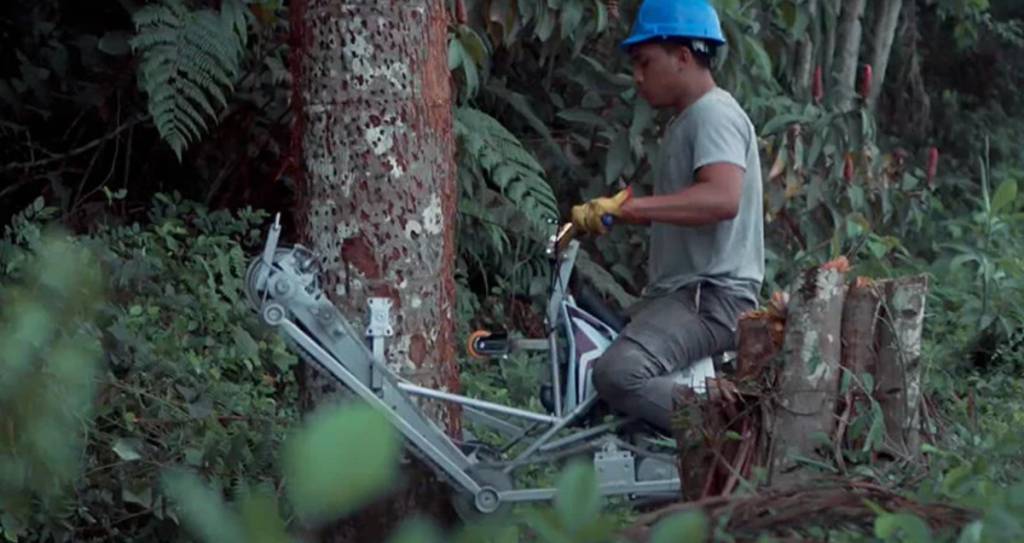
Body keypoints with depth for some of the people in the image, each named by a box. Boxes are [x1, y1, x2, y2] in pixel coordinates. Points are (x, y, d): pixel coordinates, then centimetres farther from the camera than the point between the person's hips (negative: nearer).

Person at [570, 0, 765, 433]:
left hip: (713, 296, -11)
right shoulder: (685, 120, 21)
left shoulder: (714, 114, -12)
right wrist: (600, 216, 15)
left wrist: (628, 206, -32)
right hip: (680, 292, 11)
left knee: (620, 373, -32)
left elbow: (723, 198, -30)